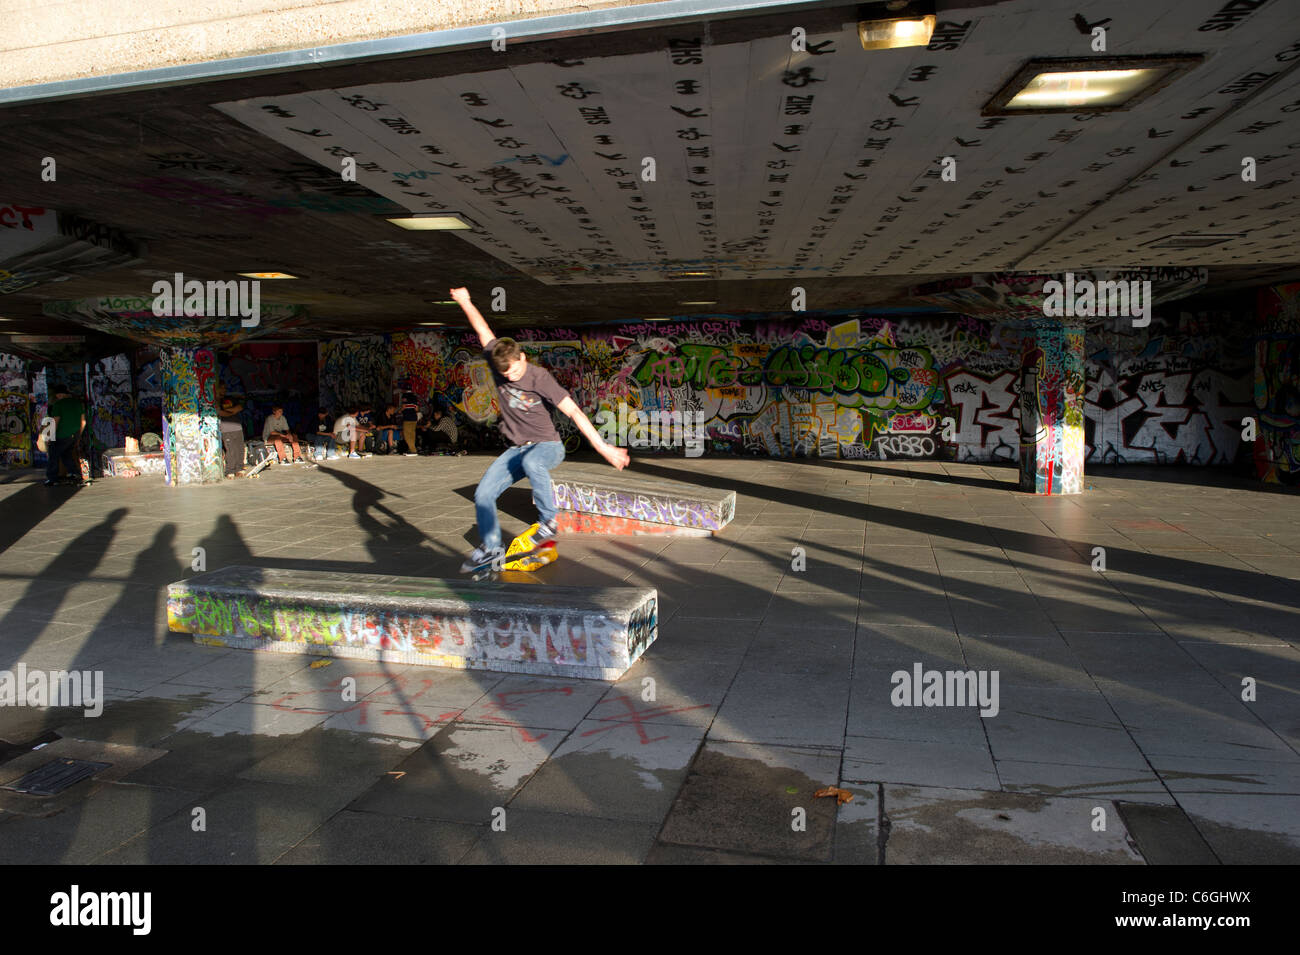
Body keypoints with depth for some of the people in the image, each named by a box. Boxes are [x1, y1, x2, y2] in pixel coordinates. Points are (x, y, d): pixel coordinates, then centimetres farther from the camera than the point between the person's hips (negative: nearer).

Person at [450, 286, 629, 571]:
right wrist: (465, 303, -4)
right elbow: (484, 331, 3)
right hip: (516, 449, 6)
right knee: (483, 494, -6)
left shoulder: (540, 379, -20)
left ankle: (549, 519, -22)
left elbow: (574, 411, -24)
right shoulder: (498, 364, -5)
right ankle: (491, 547, 13)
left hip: (547, 445, -5)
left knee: (531, 461, -41)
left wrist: (602, 446, -29)